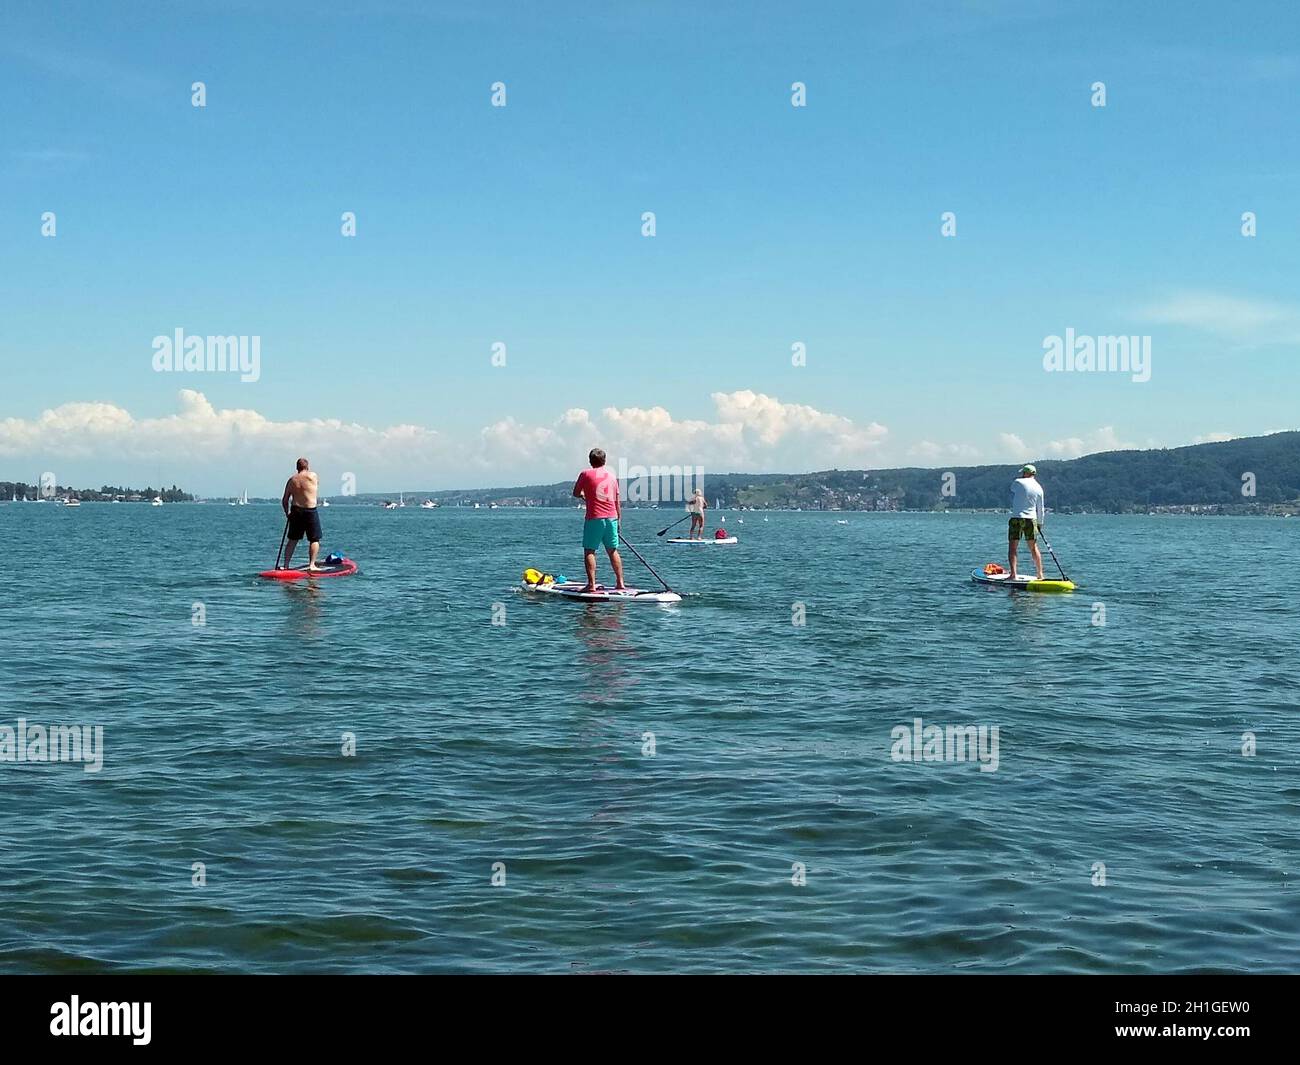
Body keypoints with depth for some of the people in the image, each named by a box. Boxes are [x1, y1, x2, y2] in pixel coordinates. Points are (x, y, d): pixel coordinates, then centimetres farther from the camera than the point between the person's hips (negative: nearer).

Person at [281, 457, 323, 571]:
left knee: (293, 540, 13)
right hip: (310, 511, -4)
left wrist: (287, 513, 21)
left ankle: (286, 565, 13)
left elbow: (284, 500, 8)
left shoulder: (291, 480, 5)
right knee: (315, 540, 5)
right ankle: (312, 565, -4)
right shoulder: (312, 476, -6)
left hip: (296, 511, 4)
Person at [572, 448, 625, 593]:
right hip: (611, 517, 4)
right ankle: (620, 582, 12)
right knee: (613, 551, 12)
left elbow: (575, 493, 9)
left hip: (594, 518, -4)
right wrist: (618, 520, 20)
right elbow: (617, 500, 14)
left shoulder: (585, 474, -2)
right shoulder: (612, 475, 12)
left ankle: (591, 584, -9)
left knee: (589, 551, -1)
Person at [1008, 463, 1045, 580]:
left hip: (1016, 518, -4)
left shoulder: (1017, 482, -6)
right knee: (1034, 547, 14)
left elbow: (1012, 492, 17)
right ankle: (1040, 574, 18)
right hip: (1031, 519, 4)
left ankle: (1013, 574, -12)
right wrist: (1040, 523, 24)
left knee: (1013, 547, -1)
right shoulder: (1039, 488, 6)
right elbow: (1040, 509, 12)